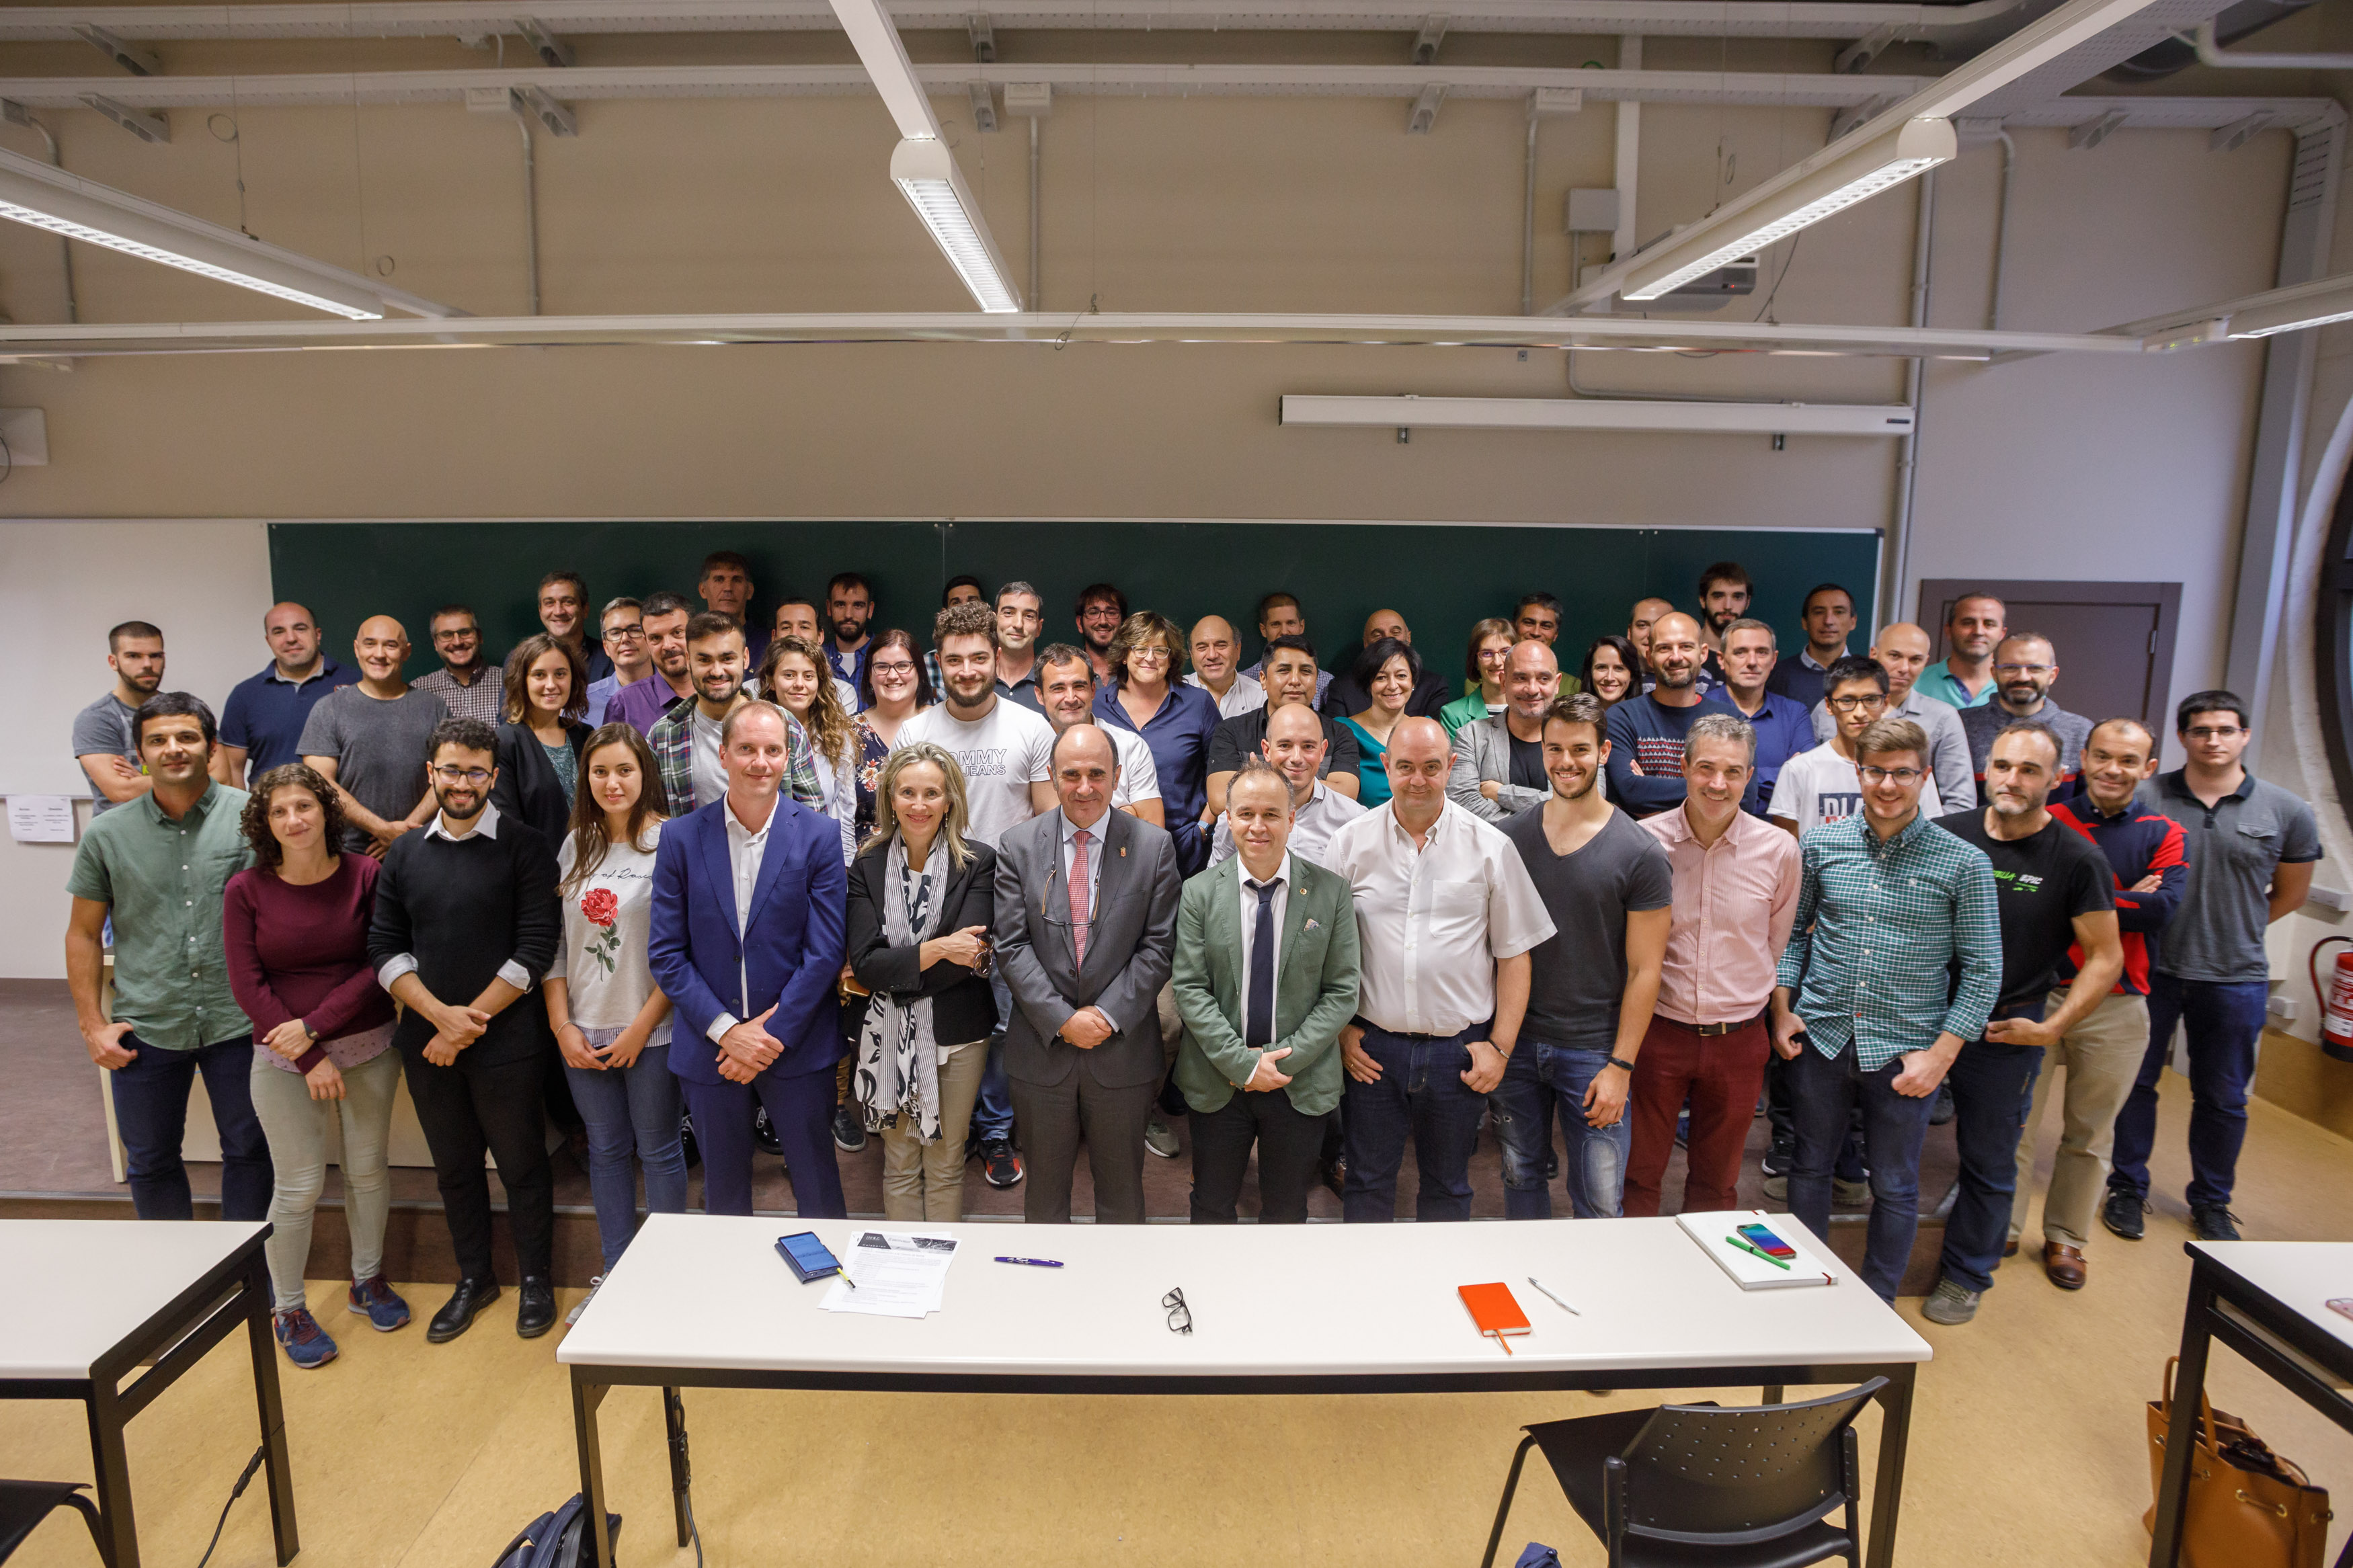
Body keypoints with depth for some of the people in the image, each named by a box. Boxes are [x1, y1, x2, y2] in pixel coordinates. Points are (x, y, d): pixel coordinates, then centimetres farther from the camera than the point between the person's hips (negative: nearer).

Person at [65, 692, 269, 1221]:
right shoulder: (107, 834, 2)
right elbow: (84, 933, 8)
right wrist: (92, 1024, 2)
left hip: (239, 1022, -2)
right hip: (146, 1029, 2)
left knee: (248, 1151, 12)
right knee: (150, 1161, 15)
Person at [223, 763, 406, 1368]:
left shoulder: (365, 876, -6)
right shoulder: (246, 890, -6)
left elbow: (376, 966, -7)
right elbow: (248, 986, -7)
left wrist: (314, 1025, -16)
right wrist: (312, 1059, -11)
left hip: (369, 1048, 1)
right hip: (285, 1061, -1)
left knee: (368, 1167, 12)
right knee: (299, 1184, 3)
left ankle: (367, 1280, 32)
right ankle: (287, 1309, 22)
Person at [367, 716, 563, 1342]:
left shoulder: (524, 848, -6)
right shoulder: (403, 854, 7)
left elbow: (536, 947, -11)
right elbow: (385, 948, 5)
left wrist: (470, 1023, -13)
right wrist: (440, 1014, -10)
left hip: (504, 1041, -4)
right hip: (426, 1042, 4)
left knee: (521, 1163, 7)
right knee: (454, 1165, 16)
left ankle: (536, 1281, 25)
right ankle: (474, 1278, 34)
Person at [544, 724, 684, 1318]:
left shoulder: (669, 842, -10)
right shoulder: (576, 845, 7)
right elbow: (554, 941, 8)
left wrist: (641, 1027, -12)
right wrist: (562, 1025, 1)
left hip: (651, 1031, -5)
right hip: (584, 1031, 5)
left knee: (658, 1151, 7)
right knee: (606, 1149, 15)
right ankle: (614, 1273, 30)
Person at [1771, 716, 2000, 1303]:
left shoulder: (1964, 864, -6)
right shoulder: (1820, 847, 0)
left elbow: (1983, 970, -4)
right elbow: (1792, 931, 10)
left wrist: (1941, 1054, -10)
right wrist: (1783, 1010, 1)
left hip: (1903, 1051, -2)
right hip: (1820, 1038, 2)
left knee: (1895, 1188, 12)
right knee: (1810, 1168, 15)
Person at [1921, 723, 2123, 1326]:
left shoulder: (2078, 859, -8)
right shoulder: (1945, 835, -2)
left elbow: (2106, 957, -3)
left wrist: (2052, 1028, -10)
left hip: (2005, 1033, -2)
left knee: (1988, 1159, 12)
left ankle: (1966, 1274, 31)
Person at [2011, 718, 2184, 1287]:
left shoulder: (2165, 836, 4)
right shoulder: (2046, 823, 3)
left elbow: (2163, 907, -12)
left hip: (2116, 1007, 1)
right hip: (2034, 996, -1)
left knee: (2090, 1132, 13)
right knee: (2014, 1122, 6)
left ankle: (2065, 1238, 28)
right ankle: (2002, 1230, 19)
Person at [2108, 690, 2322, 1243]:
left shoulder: (2286, 813, -2)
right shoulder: (2146, 800, -6)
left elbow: (2290, 894, 11)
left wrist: (2233, 929, 7)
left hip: (2235, 977, 1)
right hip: (2151, 968, -1)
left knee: (2223, 1099, 14)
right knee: (2135, 1083, 10)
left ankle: (2211, 1202, 32)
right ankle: (2128, 1188, 26)